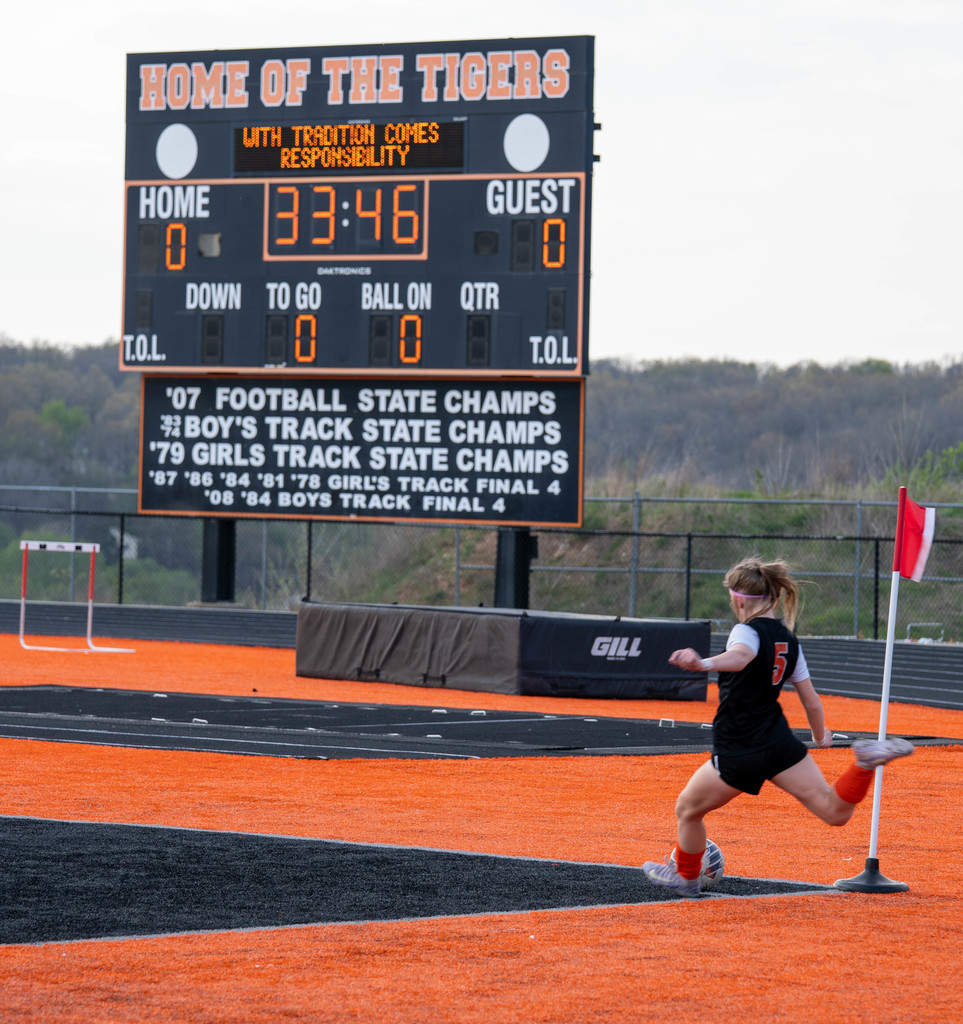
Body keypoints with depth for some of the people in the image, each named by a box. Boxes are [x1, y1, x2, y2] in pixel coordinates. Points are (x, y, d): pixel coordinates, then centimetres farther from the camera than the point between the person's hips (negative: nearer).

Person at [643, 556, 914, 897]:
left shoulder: (748, 631, -13)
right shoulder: (789, 640, 11)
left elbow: (740, 656, -39)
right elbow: (812, 702, 15)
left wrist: (704, 663, -60)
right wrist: (821, 736, 35)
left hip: (738, 752, -6)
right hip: (779, 742, 6)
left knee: (687, 809, 18)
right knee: (835, 811, -3)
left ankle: (686, 876, 35)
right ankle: (865, 763, -25)